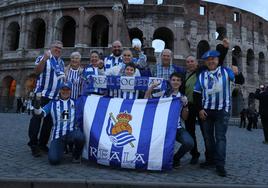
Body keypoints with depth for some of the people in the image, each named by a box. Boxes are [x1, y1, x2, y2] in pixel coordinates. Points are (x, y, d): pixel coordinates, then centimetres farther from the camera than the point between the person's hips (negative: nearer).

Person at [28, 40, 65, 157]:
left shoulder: (62, 63, 19)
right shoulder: (43, 58, -1)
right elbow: (37, 71, -16)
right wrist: (45, 58, -27)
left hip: (56, 96, 7)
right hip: (42, 94, -6)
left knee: (49, 121, 10)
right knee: (36, 119, -5)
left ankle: (42, 143, 20)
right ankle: (33, 145, 2)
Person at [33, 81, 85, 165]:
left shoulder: (74, 102, 13)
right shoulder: (53, 103, 13)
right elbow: (41, 113, 3)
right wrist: (37, 104, -11)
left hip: (72, 133, 0)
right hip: (57, 135, 1)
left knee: (79, 137, -36)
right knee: (54, 160, -18)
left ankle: (76, 155, -3)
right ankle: (61, 148, 19)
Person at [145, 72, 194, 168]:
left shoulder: (183, 97, 12)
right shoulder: (162, 94, 8)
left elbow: (184, 117, 9)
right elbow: (146, 98, 3)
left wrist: (185, 105, -6)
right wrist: (151, 87, -5)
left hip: (177, 128, 2)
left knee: (189, 143, -22)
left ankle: (176, 158, 10)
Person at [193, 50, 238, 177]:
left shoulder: (225, 71, -1)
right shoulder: (202, 75, 5)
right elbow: (196, 94, 7)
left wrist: (237, 73, -33)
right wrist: (200, 109, -2)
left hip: (222, 110, -3)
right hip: (206, 110, 3)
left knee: (220, 137, -3)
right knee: (208, 136, 11)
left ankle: (220, 164, 2)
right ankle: (211, 160, 25)